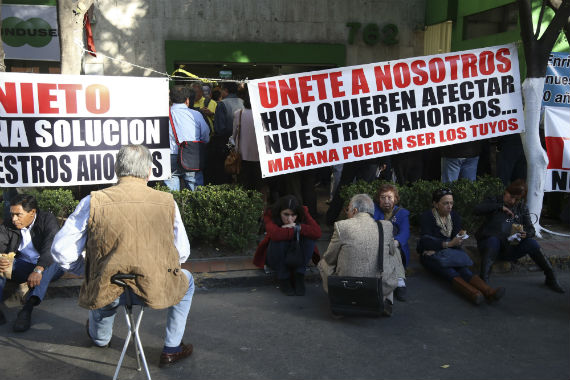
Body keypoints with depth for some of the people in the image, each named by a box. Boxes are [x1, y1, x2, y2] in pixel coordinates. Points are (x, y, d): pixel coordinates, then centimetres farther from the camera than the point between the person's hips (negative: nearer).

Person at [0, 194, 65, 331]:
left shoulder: (47, 219, -12)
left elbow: (50, 248, -27)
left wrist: (38, 270, -43)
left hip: (47, 266, -4)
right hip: (22, 266, 4)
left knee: (51, 263, -36)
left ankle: (28, 308, -47)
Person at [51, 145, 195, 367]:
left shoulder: (93, 202, -6)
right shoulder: (167, 202, -3)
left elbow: (61, 250, -3)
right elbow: (182, 253, 5)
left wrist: (88, 272, 15)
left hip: (108, 293, 2)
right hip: (156, 290, -1)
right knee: (186, 280, 32)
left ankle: (99, 338, 63)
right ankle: (171, 349, 33)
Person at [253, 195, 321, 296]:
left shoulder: (303, 213, -14)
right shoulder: (270, 216, -22)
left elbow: (317, 232, -28)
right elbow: (275, 234, -44)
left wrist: (298, 227, -33)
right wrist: (293, 230, -32)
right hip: (275, 257, -2)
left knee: (310, 237, -26)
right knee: (279, 240, -35)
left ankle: (299, 276, -15)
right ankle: (283, 279, -15)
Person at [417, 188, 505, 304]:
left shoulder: (455, 216, 9)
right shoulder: (427, 217, -6)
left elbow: (456, 241, 4)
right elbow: (426, 242, -17)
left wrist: (459, 239, -19)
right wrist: (449, 244, -26)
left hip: (450, 252, 4)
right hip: (431, 253, -3)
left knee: (463, 268, -30)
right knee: (449, 272, -35)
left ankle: (489, 292, -54)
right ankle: (474, 294, -59)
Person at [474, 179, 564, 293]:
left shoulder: (522, 208, 14)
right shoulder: (493, 202, 5)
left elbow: (531, 230, 9)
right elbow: (476, 210, -15)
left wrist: (526, 234, -15)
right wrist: (500, 207, -18)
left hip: (510, 247, 3)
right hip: (489, 242, -3)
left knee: (531, 242, -22)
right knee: (493, 240, -37)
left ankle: (551, 278, -9)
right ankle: (483, 280, -49)